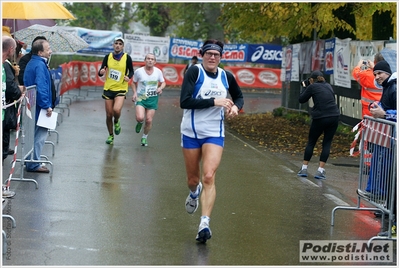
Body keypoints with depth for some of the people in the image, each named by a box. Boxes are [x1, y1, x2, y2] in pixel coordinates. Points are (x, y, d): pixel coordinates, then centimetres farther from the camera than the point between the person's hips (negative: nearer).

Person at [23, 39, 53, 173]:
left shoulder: (31, 63, 13)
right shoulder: (40, 65, -20)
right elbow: (40, 88, -27)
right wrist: (47, 106, -22)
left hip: (32, 106, 10)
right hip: (39, 106, -10)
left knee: (34, 134, 18)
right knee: (40, 134, -4)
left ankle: (31, 161, 26)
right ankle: (34, 164, -1)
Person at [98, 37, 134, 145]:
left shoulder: (127, 58, -3)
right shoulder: (108, 57, 2)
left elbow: (131, 71, 8)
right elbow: (100, 72, 5)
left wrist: (128, 77, -13)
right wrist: (101, 72, -18)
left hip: (121, 89, -2)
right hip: (108, 88, 2)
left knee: (116, 110, -25)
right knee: (109, 115, 4)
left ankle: (116, 122, 10)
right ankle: (110, 136, 23)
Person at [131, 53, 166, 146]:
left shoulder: (158, 72, -3)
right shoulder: (139, 71, -7)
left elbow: (163, 82, 12)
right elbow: (134, 83, 9)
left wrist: (160, 88, -10)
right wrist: (135, 93, -6)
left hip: (153, 99, 2)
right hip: (140, 98, -2)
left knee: (149, 120, 1)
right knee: (140, 117, -23)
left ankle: (144, 137, 26)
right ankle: (140, 123, 17)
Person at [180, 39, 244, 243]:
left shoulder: (226, 77, 1)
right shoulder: (194, 72, -11)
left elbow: (239, 96, 21)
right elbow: (184, 101, -22)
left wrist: (235, 106, -2)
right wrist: (214, 101, -25)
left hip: (214, 134, 1)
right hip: (191, 132, -1)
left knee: (209, 177, -17)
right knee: (193, 179, 13)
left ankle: (204, 224, -22)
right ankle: (194, 193, 52)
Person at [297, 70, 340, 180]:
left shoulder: (312, 87, 0)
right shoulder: (328, 86, 14)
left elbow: (301, 99, 7)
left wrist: (306, 88, 18)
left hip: (320, 118, -3)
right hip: (334, 116, 3)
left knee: (311, 142, 12)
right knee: (327, 143, 7)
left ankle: (304, 168, 13)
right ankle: (320, 170, 0)